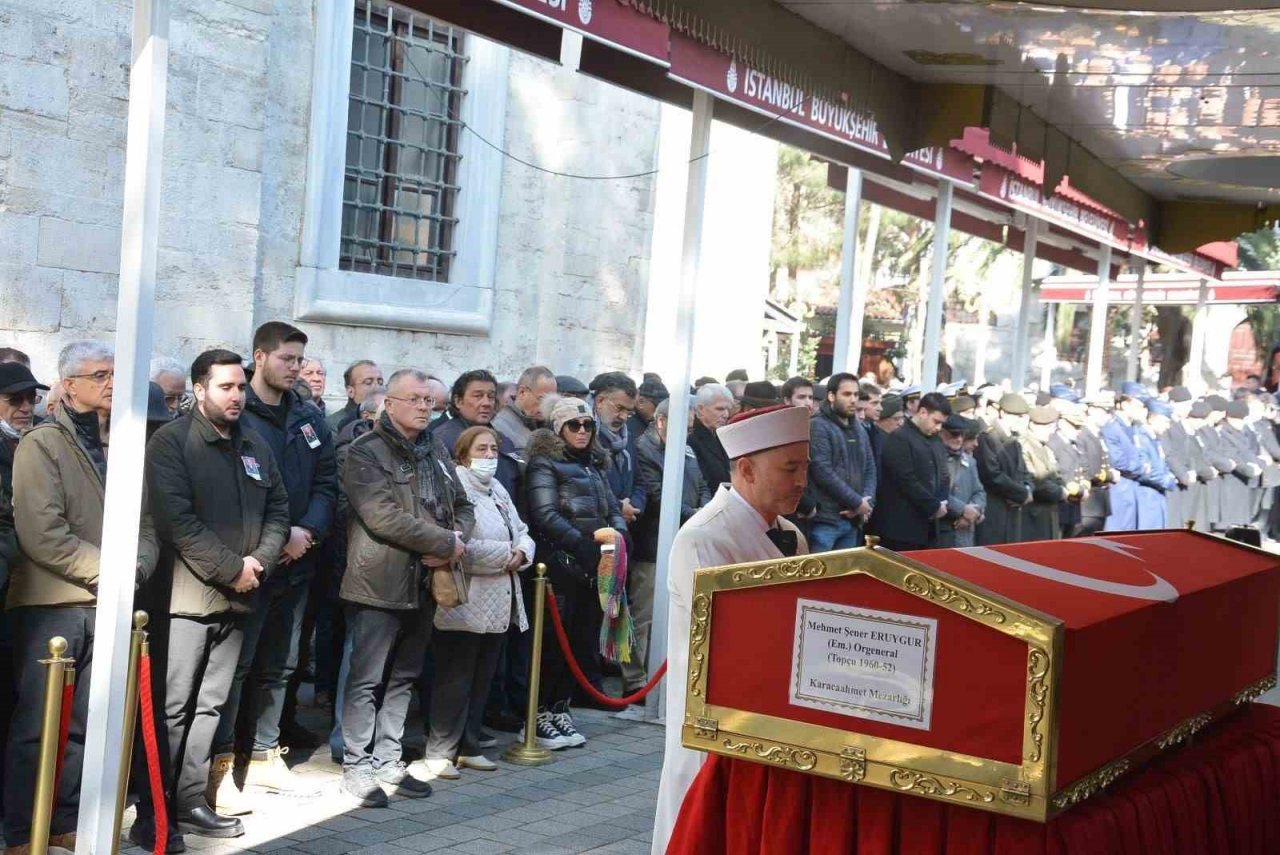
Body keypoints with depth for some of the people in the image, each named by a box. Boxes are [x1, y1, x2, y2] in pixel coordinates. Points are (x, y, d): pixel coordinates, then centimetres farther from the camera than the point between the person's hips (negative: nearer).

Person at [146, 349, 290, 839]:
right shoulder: (171, 442, -7)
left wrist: (260, 561, -3)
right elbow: (178, 520, -16)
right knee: (174, 706, -3)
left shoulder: (255, 446, 14)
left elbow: (277, 509, 15)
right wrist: (232, 568, -15)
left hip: (238, 597, 6)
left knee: (210, 705, 10)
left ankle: (192, 803, 17)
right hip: (188, 593, -6)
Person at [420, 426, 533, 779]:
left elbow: (522, 532, 20)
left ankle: (468, 748, 22)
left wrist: (521, 552, -4)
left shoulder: (498, 491, 18)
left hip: (498, 604, 8)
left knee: (482, 680, 13)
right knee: (455, 680, -4)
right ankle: (439, 752, 4)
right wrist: (506, 554, -15)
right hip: (465, 604, -8)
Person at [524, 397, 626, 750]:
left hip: (595, 565, 7)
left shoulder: (597, 465, 19)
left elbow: (614, 509, 17)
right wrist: (584, 543, -20)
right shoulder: (545, 463, -2)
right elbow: (545, 515, -13)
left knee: (583, 640, 8)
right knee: (554, 640, -3)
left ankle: (559, 708, 19)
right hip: (561, 564, -7)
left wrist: (617, 533, -5)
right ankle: (538, 714, 6)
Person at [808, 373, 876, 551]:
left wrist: (867, 502, -4)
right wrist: (857, 502, -12)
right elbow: (823, 472, -16)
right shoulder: (818, 427, -8)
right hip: (824, 519, -7)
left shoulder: (859, 430, 18)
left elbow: (870, 470, 16)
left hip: (853, 520, 8)